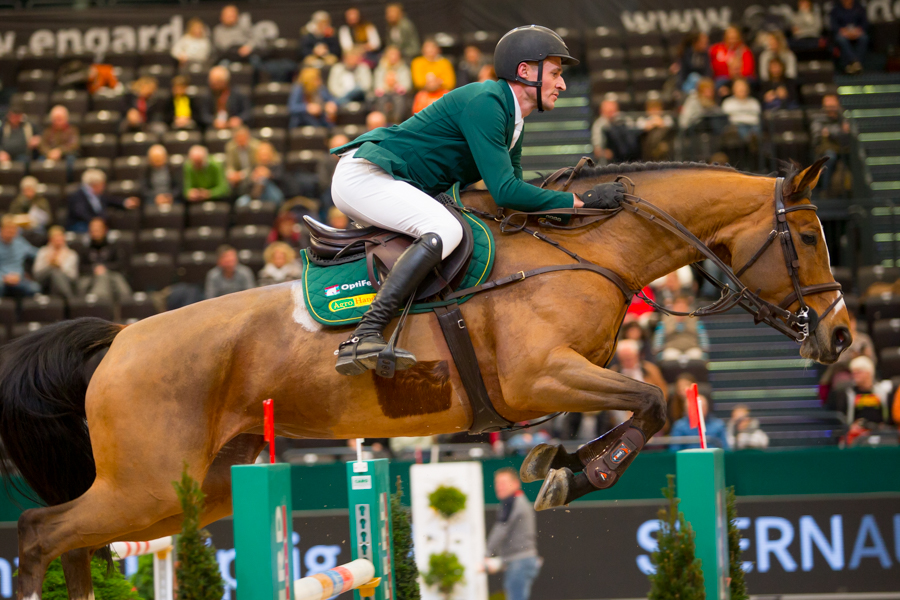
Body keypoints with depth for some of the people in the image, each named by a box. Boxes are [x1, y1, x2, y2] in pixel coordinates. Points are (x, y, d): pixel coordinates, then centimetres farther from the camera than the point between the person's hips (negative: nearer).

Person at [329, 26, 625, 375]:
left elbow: (514, 199, 21)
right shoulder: (485, 103, -19)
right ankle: (363, 337, -39)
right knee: (444, 231, -32)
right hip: (362, 175, -11)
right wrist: (581, 201, -22)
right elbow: (505, 192, -25)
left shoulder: (513, 123, 14)